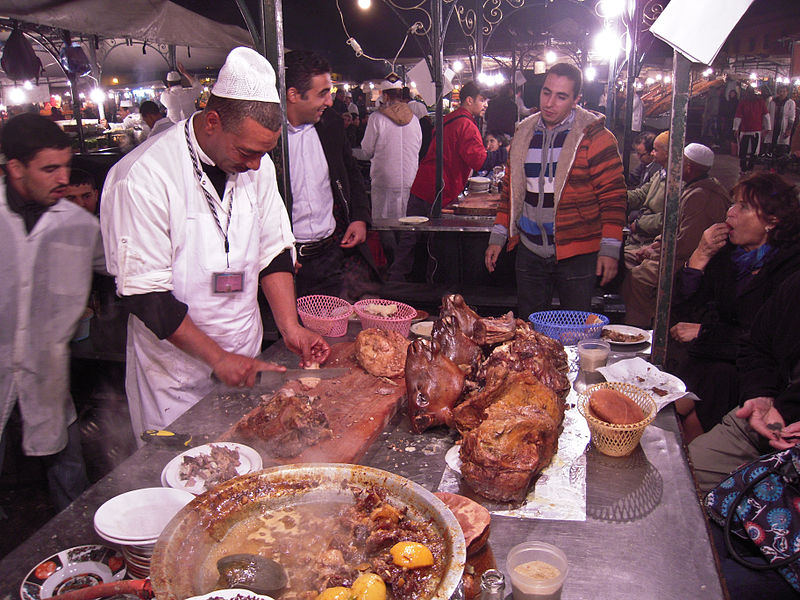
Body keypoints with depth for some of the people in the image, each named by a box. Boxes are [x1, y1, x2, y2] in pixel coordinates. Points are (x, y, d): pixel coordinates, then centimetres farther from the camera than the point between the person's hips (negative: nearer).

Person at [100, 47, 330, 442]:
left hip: (245, 355, 6)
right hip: (176, 371, -5)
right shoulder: (142, 177, -20)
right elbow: (145, 294, -19)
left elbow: (274, 250, 6)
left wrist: (289, 327, -6)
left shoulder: (256, 165, 0)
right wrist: (217, 357, -19)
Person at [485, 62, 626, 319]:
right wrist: (498, 236, 12)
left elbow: (613, 196, -6)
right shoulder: (524, 134, 10)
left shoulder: (596, 137, -5)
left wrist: (609, 248, -11)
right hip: (530, 251, 5)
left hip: (576, 254, -4)